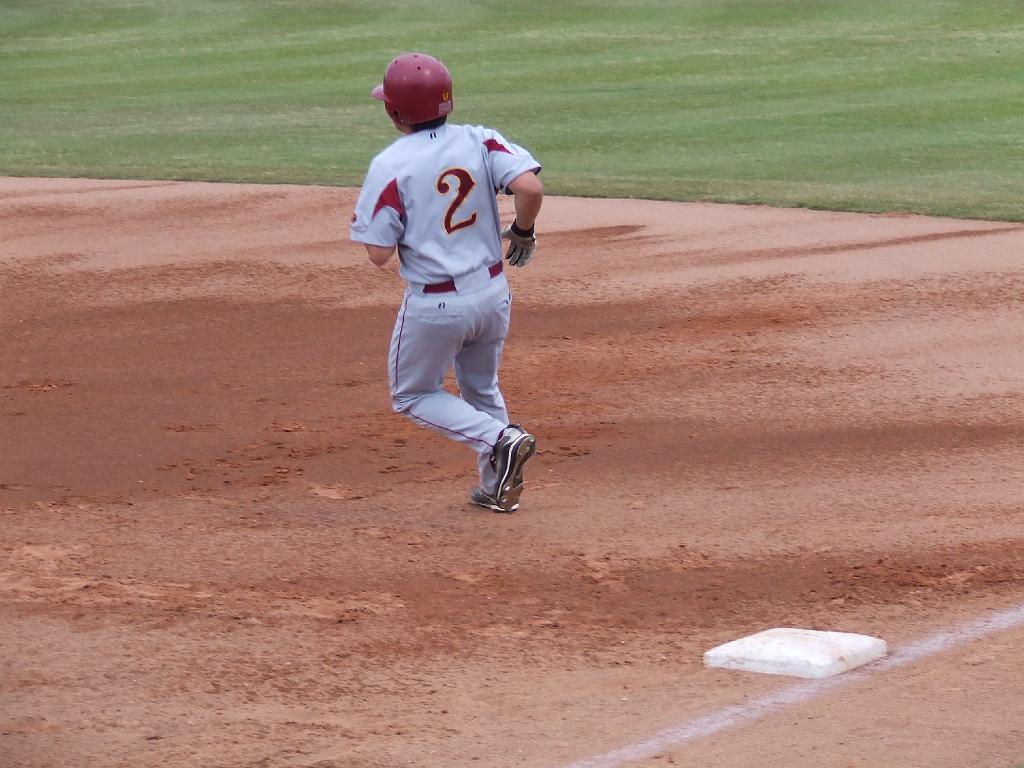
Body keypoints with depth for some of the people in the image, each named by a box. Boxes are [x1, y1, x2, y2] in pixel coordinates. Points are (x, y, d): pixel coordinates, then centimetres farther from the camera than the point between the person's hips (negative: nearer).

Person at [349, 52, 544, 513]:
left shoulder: (390, 166, -13)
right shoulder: (480, 142, -3)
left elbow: (379, 252, -15)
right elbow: (530, 186, -18)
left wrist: (371, 216, 6)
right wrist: (522, 232, 1)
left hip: (433, 305, -5)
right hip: (491, 293, 5)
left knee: (413, 395, 15)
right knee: (482, 389, 27)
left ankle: (499, 440, -7)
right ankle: (499, 488, 25)